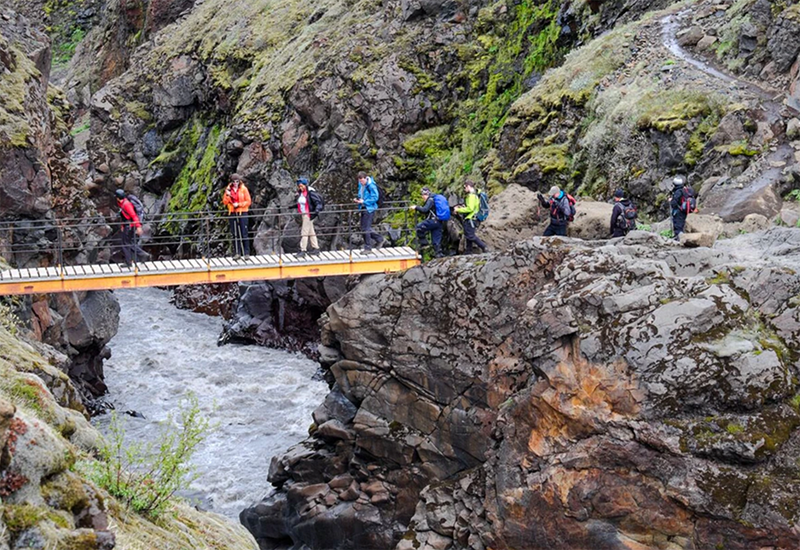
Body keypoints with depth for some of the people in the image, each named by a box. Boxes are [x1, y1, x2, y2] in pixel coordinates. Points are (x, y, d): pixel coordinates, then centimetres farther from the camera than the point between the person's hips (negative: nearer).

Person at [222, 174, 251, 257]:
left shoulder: (243, 189, -1)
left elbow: (248, 202, -2)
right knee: (235, 234, 4)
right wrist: (227, 195, -13)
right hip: (232, 213, 3)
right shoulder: (228, 189, 7)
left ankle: (246, 253, -3)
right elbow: (224, 202, 5)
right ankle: (237, 253, 9)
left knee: (244, 233, -5)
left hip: (242, 213, -3)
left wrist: (238, 204, -13)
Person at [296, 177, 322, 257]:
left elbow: (318, 201, -17)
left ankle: (303, 250, -3)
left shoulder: (310, 192, -16)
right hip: (303, 214, 8)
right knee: (311, 232, 14)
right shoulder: (300, 192, 8)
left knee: (304, 232, -8)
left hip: (309, 214, -8)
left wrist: (317, 209, -32)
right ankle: (316, 248, 22)